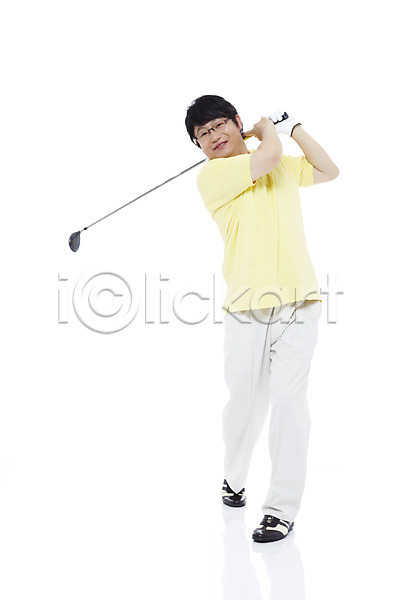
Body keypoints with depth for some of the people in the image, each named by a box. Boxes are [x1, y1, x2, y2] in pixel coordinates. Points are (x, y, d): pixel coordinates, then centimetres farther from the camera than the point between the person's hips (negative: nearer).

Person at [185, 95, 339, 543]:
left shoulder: (283, 165, 20)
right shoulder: (210, 176, 0)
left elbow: (328, 171, 30)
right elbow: (267, 157, -11)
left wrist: (293, 128, 21)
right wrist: (267, 129, 11)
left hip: (297, 302, 3)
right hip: (245, 309, -2)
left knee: (288, 397, -9)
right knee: (244, 401, 3)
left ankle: (282, 508, -4)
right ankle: (233, 480, 32)